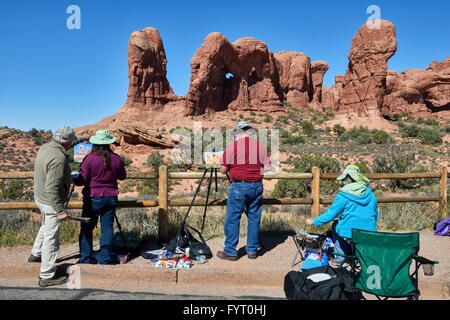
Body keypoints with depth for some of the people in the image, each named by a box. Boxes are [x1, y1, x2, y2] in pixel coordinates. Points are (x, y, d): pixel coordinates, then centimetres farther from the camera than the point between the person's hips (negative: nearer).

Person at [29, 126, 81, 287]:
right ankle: (47, 277, 15)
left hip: (40, 197, 10)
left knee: (46, 225, 33)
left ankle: (36, 254, 52)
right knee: (51, 238, 3)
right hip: (51, 203, -10)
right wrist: (60, 210, -25)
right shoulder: (59, 158, -30)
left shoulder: (45, 147, 0)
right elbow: (52, 189, -31)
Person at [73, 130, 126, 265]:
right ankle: (105, 258, 16)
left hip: (93, 199, -3)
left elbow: (81, 181, -9)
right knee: (107, 228, 10)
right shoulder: (117, 159, -2)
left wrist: (73, 179, 12)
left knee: (87, 228, 10)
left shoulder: (90, 158, -12)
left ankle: (85, 258, 18)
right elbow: (122, 176, 12)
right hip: (111, 198, 3)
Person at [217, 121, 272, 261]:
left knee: (233, 219, 5)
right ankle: (252, 250, 22)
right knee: (254, 218, 13)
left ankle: (230, 251, 11)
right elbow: (268, 168, 4)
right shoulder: (260, 146, 4)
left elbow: (223, 169, -3)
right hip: (257, 186, 4)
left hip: (238, 187, -4)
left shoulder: (232, 147, -6)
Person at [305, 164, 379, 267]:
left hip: (350, 234, -5)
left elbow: (330, 214, -8)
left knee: (335, 225, 24)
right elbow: (375, 217, 14)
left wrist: (313, 221, 5)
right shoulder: (371, 194, 6)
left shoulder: (343, 195, -10)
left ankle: (340, 258, 19)